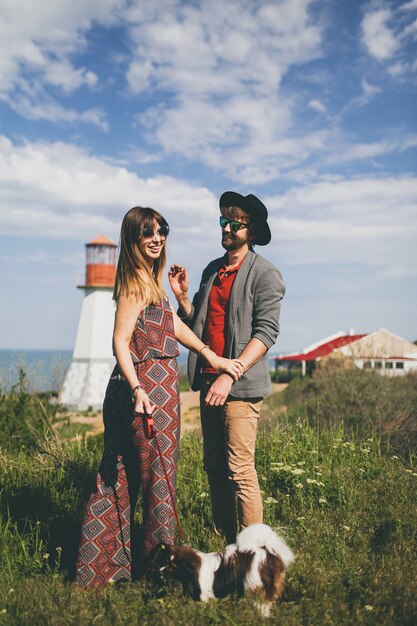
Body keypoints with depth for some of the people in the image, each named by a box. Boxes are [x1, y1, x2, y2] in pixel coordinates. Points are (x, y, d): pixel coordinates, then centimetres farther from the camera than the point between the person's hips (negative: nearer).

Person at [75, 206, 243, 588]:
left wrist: (211, 355, 3)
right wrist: (138, 390, -28)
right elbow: (120, 340, -19)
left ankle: (101, 566, 26)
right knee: (158, 473, 4)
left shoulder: (151, 278, 16)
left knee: (120, 476, 14)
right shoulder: (138, 281, -13)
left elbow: (175, 325, 11)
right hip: (150, 385, -10)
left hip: (148, 384, 10)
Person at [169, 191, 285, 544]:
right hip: (208, 382, 7)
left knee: (240, 471, -7)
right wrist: (182, 296, 1)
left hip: (241, 386, -7)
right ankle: (227, 544, 23)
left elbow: (267, 332, -14)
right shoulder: (212, 270, 16)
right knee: (214, 467, 11)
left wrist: (230, 374, -22)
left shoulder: (265, 274, -6)